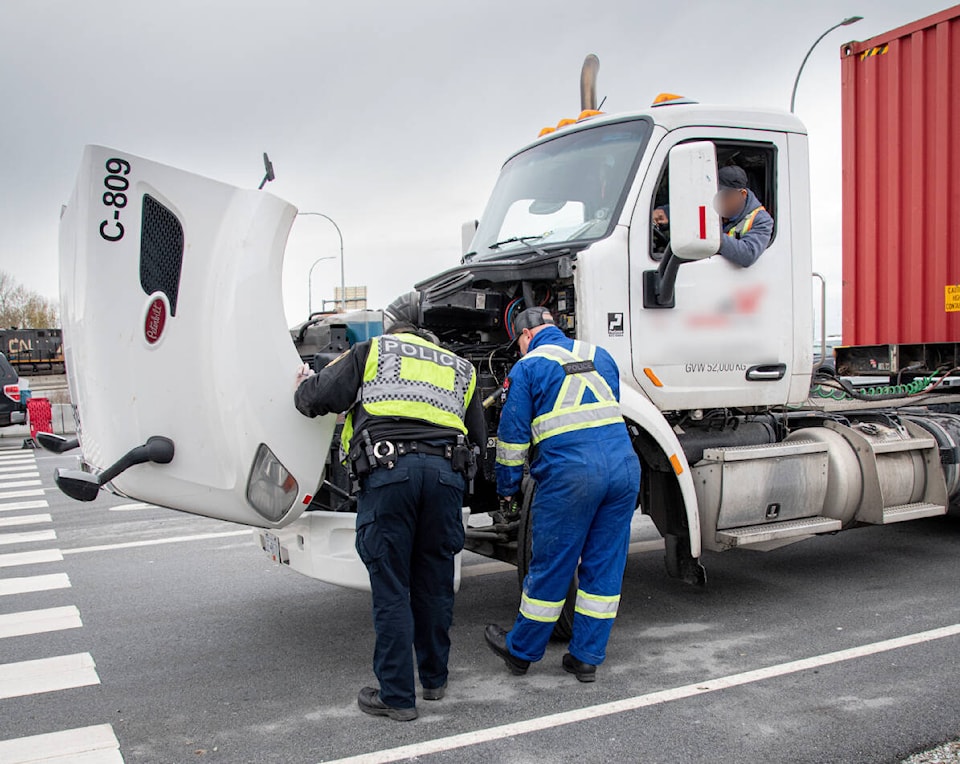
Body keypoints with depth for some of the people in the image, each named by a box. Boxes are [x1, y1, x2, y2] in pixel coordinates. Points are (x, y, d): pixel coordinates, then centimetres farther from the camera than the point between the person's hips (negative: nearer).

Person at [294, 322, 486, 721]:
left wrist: (303, 387, 32)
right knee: (434, 583, 17)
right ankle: (434, 679, 31)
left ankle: (396, 696, 9)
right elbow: (478, 439, 27)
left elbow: (317, 396, 11)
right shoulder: (459, 368, 31)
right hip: (446, 472, 4)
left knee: (391, 588, 3)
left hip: (388, 469, -3)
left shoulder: (371, 351, 20)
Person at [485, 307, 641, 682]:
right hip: (624, 465, 5)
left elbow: (513, 434, 3)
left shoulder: (528, 367, 4)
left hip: (569, 475, -5)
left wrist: (507, 487, 14)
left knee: (550, 567, 6)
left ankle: (520, 651, 23)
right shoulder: (599, 355, 20)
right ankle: (587, 658, 19)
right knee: (605, 566, 11)